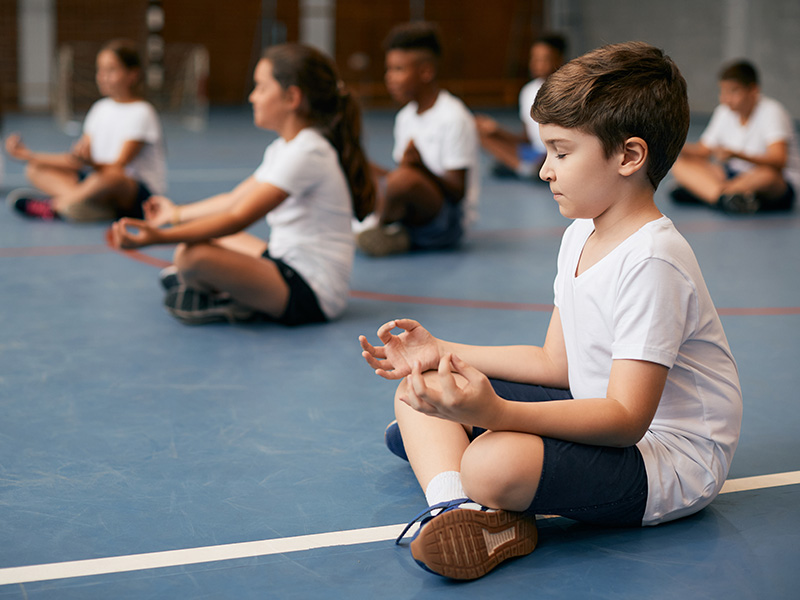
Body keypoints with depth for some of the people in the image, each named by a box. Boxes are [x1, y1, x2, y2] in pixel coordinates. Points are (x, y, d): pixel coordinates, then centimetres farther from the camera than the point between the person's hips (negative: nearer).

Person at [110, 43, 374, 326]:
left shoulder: (306, 153, -20)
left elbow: (238, 218, -26)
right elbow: (236, 198, 22)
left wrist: (159, 237, -31)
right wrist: (178, 213, 33)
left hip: (310, 296, -11)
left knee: (193, 254, -29)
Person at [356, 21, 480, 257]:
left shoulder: (454, 118, -12)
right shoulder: (405, 117, 13)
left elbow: (458, 192, -15)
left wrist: (423, 169, -31)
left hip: (449, 223, -7)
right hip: (412, 219, 7)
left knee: (406, 178, -36)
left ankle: (380, 224, -10)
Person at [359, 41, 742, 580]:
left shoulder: (653, 261, -24)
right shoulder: (581, 236, 8)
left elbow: (627, 418, -30)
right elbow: (557, 364, 13)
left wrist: (496, 412, -43)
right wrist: (441, 353, 9)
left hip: (671, 462, -10)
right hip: (604, 420, 10)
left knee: (495, 464, -39)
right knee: (419, 392, 4)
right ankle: (455, 509, -20)